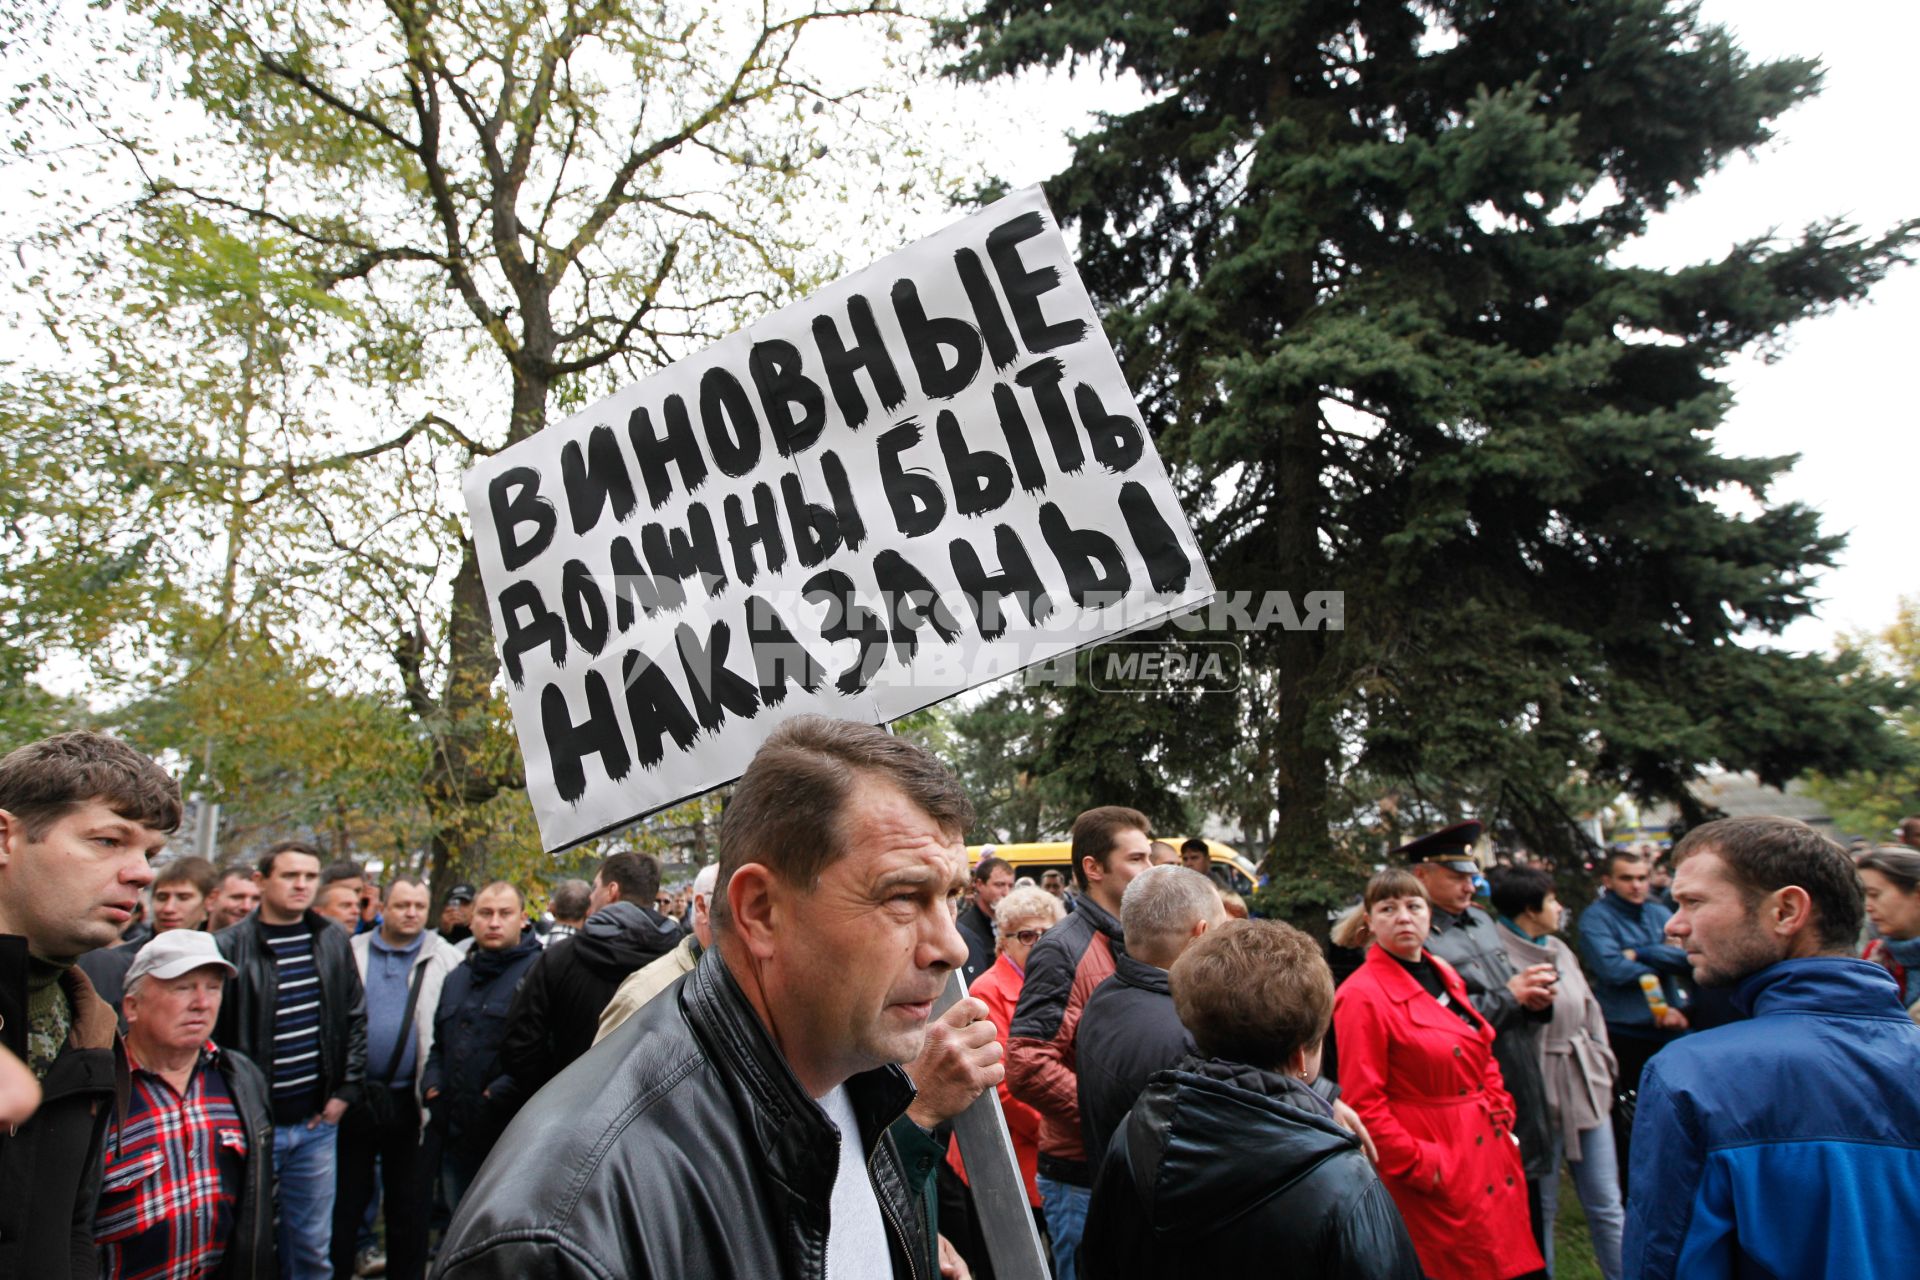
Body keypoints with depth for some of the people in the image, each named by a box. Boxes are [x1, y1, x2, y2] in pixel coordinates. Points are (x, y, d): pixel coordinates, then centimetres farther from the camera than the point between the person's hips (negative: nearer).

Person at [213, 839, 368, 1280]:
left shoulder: (333, 941, 3)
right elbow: (209, 1035, -9)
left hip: (317, 1123, 3)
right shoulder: (229, 946, -9)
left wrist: (345, 1091, 5)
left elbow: (355, 1018, 10)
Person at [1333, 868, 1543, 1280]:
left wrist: (1500, 1111, 5)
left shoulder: (1444, 976, 9)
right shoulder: (1362, 996, -16)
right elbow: (1363, 1103, -16)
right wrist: (1421, 1166, -16)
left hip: (1489, 1153, 8)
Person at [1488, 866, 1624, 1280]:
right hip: (1538, 1097, -7)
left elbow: (1590, 1011, 16)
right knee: (1542, 1208, 9)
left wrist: (1601, 1067, 10)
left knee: (1607, 1205, 13)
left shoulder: (1560, 950, 9)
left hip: (1586, 1090, 7)